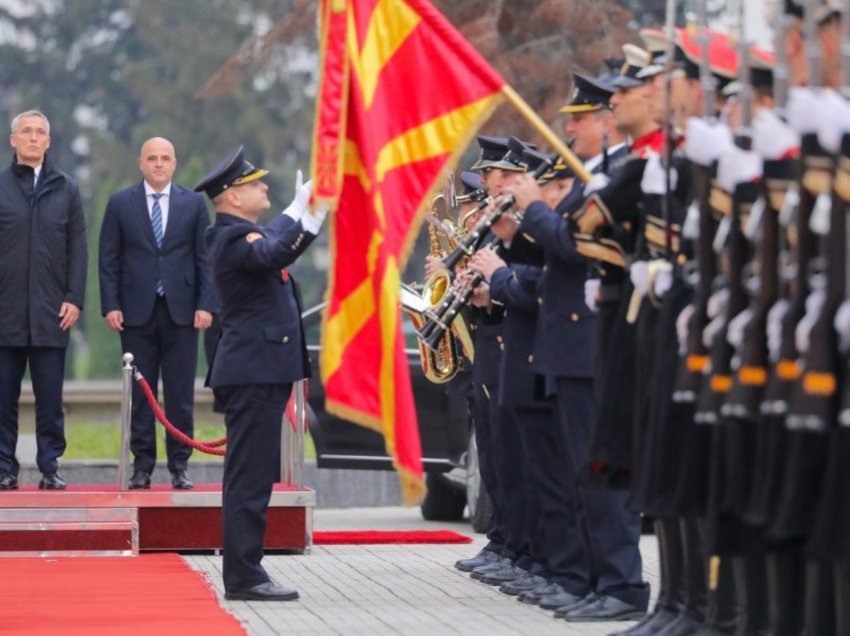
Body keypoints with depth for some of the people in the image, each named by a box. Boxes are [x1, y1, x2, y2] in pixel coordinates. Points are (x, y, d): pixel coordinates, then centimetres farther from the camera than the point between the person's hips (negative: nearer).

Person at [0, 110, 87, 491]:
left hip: (51, 314, 1)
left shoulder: (65, 189, 10)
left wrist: (74, 299, -1)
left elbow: (77, 248, 8)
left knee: (50, 398, 1)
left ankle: (50, 467, 6)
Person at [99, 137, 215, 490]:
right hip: (137, 313, 0)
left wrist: (205, 304, -3)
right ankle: (142, 466, 6)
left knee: (181, 395, 0)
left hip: (181, 312, 0)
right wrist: (110, 305, -4)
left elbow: (205, 258, 6)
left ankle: (179, 466, 5)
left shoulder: (194, 203, 7)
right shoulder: (120, 204, 6)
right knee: (140, 395, 2)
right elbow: (109, 260, 5)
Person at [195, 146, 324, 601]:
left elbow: (285, 247, 30)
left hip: (260, 372, 11)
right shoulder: (232, 237, -14)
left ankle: (244, 574, 16)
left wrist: (313, 216, 20)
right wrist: (298, 209, -24)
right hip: (253, 372, -11)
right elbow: (273, 254, -33)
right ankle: (243, 577, -9)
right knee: (250, 478, -10)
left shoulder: (245, 234, 17)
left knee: (252, 478, 12)